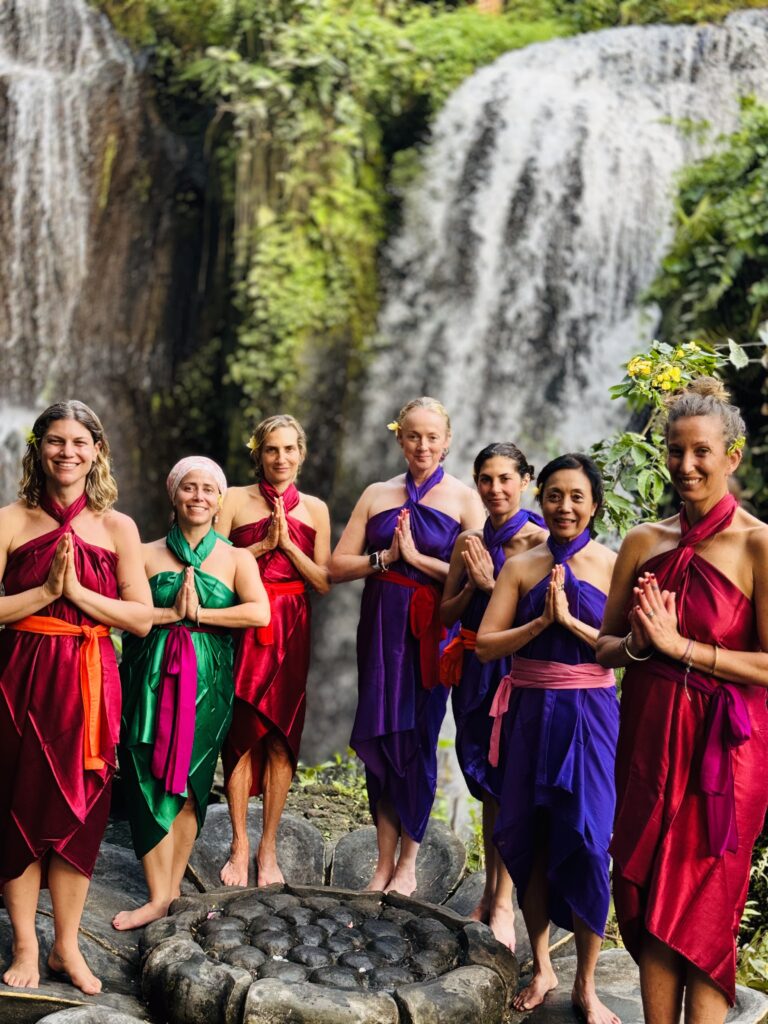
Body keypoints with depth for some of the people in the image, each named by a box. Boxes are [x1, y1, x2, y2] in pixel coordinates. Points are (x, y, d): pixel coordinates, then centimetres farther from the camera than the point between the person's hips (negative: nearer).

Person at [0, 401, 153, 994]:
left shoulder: (117, 528, 4)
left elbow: (142, 618, -1)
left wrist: (77, 591, -11)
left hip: (89, 684, 1)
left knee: (79, 812, 5)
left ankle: (67, 945, 20)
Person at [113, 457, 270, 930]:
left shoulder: (236, 559, 5)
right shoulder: (148, 554, 6)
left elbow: (259, 612, -11)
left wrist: (199, 613, -11)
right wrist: (170, 613, -13)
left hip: (207, 680, 0)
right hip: (151, 677, 0)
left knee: (189, 783, 3)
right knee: (152, 780, -6)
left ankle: (171, 887, 13)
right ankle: (160, 895, -2)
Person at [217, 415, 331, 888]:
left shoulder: (315, 509, 9)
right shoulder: (236, 499, 3)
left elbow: (325, 582, 4)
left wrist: (288, 545, -8)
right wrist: (263, 544, -11)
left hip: (291, 629, 2)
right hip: (243, 625, -1)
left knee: (281, 737, 2)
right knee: (243, 733, -2)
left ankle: (269, 849, 12)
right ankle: (239, 845, 9)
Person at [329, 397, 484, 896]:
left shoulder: (464, 498, 0)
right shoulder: (377, 495, 10)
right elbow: (338, 567, 6)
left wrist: (417, 557, -14)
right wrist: (386, 557, -8)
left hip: (432, 630, -3)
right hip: (380, 625, 3)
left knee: (419, 737, 1)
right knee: (380, 735, 4)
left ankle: (408, 863, 16)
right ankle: (384, 861, 16)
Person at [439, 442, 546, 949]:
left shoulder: (538, 540, -8)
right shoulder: (469, 542, 9)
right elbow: (447, 613, 9)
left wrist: (491, 583, -17)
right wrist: (471, 585, -8)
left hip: (517, 671, -5)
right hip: (473, 672, 5)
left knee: (508, 784, -4)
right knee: (486, 785, 13)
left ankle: (503, 903, 6)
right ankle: (489, 892, 24)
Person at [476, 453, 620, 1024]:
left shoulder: (613, 566, -2)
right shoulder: (520, 566, 4)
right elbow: (485, 645, -1)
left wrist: (571, 620, -18)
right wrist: (541, 621, -14)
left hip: (589, 714, -2)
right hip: (530, 712, 2)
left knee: (587, 841, -4)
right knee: (529, 837, 7)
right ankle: (542, 968, 26)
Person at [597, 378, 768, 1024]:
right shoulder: (646, 541, 6)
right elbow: (605, 647, 11)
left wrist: (680, 646, -17)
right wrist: (637, 644, -10)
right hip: (648, 737, 5)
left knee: (704, 915, 3)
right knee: (649, 905, 11)